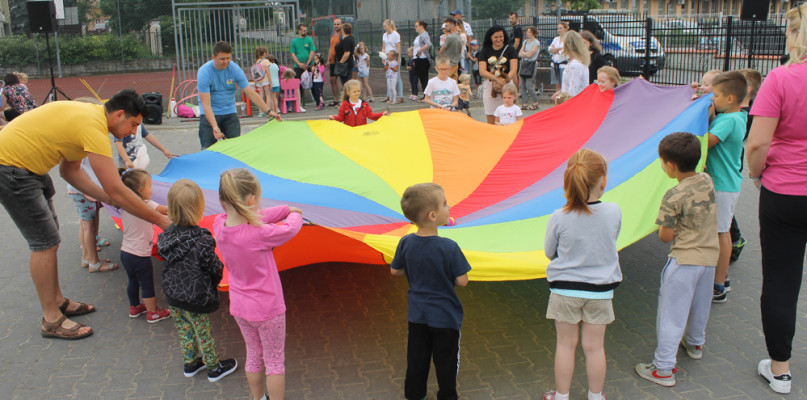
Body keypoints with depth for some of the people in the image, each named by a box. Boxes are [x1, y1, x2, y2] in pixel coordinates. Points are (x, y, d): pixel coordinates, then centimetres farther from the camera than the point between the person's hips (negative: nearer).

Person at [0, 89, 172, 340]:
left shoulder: (89, 113, 6)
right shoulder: (94, 127, -25)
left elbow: (69, 170, 11)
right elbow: (116, 190, -28)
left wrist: (108, 199, 2)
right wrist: (161, 220, -22)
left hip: (27, 166, 11)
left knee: (49, 236, 17)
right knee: (45, 242, -6)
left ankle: (57, 302, 30)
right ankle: (51, 320, 5)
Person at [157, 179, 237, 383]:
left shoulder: (167, 235, -9)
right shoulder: (202, 241, -28)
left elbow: (170, 263, 4)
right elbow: (216, 269, -18)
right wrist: (213, 284, 3)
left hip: (172, 296, 6)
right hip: (196, 300, -6)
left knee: (184, 332, 24)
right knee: (204, 334, 13)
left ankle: (190, 364, 42)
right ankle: (214, 368, 32)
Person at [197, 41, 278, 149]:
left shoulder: (235, 69, -9)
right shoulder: (204, 72, -18)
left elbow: (251, 93, -5)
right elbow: (206, 104, -23)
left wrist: (268, 111, -13)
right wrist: (214, 127, -35)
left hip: (230, 112, 3)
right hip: (209, 114, -3)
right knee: (208, 148, -11)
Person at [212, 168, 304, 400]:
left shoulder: (219, 224, -13)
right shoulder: (259, 234, -32)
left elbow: (255, 217, 0)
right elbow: (291, 228, -15)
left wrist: (288, 209, 2)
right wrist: (295, 214, 7)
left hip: (239, 307, 7)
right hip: (267, 309, -6)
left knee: (253, 356, 25)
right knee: (274, 361, 13)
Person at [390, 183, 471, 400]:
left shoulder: (405, 243, -11)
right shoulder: (449, 248, -26)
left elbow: (395, 271, 2)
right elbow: (461, 281, -18)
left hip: (417, 314, 4)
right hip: (445, 316, -4)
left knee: (417, 358, 19)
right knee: (446, 360, 15)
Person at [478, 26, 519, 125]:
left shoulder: (510, 50, 6)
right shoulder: (484, 52, 7)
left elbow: (514, 70, -4)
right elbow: (482, 71, -5)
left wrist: (505, 81, -22)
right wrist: (497, 79, -19)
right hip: (489, 85, 1)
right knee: (491, 119, 0)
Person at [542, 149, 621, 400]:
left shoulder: (559, 217, -16)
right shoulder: (614, 212, -14)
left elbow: (549, 252, -2)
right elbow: (612, 241, 4)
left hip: (564, 289, -1)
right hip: (600, 290, 1)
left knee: (566, 344, 13)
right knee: (594, 346, 14)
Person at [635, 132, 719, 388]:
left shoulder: (674, 197, -22)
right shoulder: (707, 181, -1)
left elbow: (666, 236, -15)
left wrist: (663, 227, 4)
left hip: (684, 261, -7)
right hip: (709, 256, 7)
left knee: (672, 314, 0)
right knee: (700, 306, 27)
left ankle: (663, 369, 4)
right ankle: (695, 344, 49)